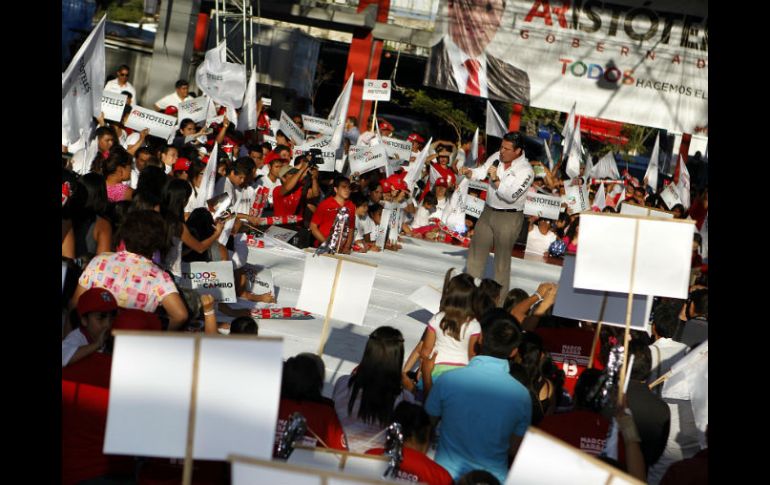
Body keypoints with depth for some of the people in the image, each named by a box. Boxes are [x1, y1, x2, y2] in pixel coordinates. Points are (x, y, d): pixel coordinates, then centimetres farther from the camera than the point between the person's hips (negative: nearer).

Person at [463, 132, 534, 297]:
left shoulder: (526, 171, -19)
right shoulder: (496, 157, -1)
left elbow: (511, 196, -23)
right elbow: (481, 172, 5)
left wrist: (496, 180, -30)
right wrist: (468, 172, -15)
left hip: (509, 217, -7)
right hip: (488, 212, 7)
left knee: (502, 259, 0)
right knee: (476, 252, 14)